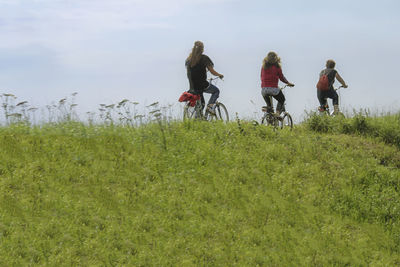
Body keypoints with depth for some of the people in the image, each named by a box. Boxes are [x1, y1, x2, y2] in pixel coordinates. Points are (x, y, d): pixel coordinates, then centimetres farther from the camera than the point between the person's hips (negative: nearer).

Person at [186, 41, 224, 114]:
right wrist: (220, 75, 13)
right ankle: (210, 106, -1)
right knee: (216, 91, 20)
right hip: (202, 85, -6)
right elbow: (212, 71, -6)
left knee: (201, 103, 24)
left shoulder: (189, 59, 7)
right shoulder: (204, 58, -9)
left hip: (193, 87, 6)